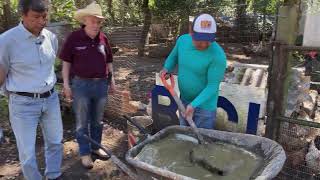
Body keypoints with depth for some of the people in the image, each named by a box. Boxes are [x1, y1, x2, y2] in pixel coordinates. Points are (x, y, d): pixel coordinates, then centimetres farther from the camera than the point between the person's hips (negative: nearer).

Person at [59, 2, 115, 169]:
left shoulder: (103, 38, 3)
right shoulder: (74, 38, -8)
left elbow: (108, 61, 13)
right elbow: (66, 62, -4)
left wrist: (111, 79, 11)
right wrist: (66, 84, -8)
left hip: (101, 84, 4)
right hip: (81, 84, -3)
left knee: (97, 120, 17)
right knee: (82, 122, 7)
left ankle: (95, 147, 34)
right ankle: (85, 153, 22)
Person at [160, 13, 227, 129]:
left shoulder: (218, 56, -28)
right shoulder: (182, 40, -10)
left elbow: (212, 86, -24)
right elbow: (173, 56, 10)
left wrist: (194, 104, -30)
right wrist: (167, 68, -9)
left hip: (204, 106, -5)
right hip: (183, 101, 6)